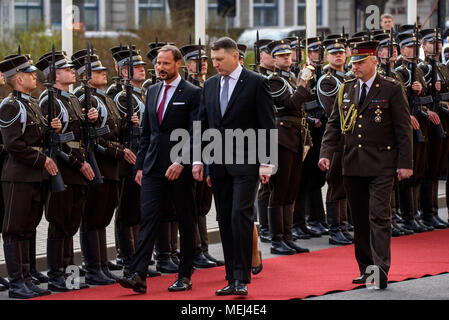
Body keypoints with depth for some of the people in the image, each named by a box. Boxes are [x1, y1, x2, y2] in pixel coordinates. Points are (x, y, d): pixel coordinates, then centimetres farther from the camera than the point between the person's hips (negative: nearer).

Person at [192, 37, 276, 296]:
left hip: (246, 163, -6)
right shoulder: (210, 85, 12)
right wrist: (198, 159, 7)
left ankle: (242, 279, -12)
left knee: (240, 215, -15)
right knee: (225, 220, 6)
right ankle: (233, 279, 12)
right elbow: (203, 124, 15)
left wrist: (265, 163, -11)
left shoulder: (256, 83, -4)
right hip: (218, 165, 6)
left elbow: (267, 125, -6)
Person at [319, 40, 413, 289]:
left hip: (381, 165, -5)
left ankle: (381, 268, -15)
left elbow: (403, 128, -4)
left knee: (379, 216, -12)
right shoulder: (346, 90, 10)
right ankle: (365, 269, 17)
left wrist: (405, 163, -8)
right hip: (353, 165, 5)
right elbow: (334, 124, 12)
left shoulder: (391, 89, -3)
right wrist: (326, 153, -1)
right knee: (359, 220, 9)